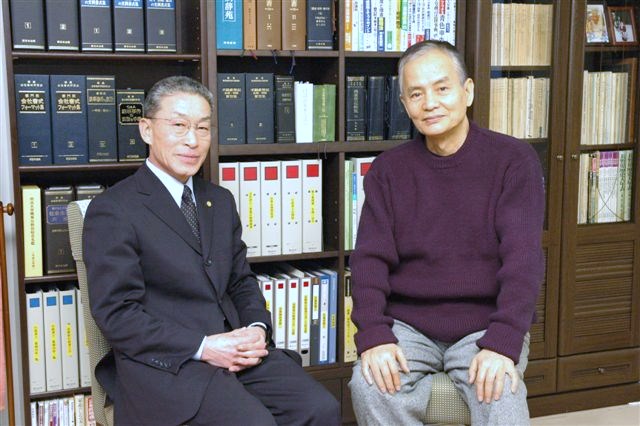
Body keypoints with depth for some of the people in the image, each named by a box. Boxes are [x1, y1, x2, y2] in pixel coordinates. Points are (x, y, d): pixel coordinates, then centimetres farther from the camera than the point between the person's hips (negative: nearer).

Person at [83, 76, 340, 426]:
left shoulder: (221, 201, 17)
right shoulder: (113, 211, -6)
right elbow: (117, 314, -11)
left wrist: (257, 328, -2)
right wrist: (203, 347, -18)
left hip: (235, 350, 6)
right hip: (164, 363, -6)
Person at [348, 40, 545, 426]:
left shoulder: (513, 160, -2)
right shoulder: (388, 170, 6)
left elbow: (523, 257, -11)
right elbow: (370, 258, -1)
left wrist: (502, 343, -24)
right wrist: (374, 336, -18)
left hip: (486, 324, -2)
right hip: (407, 324, 2)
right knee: (370, 385, -26)